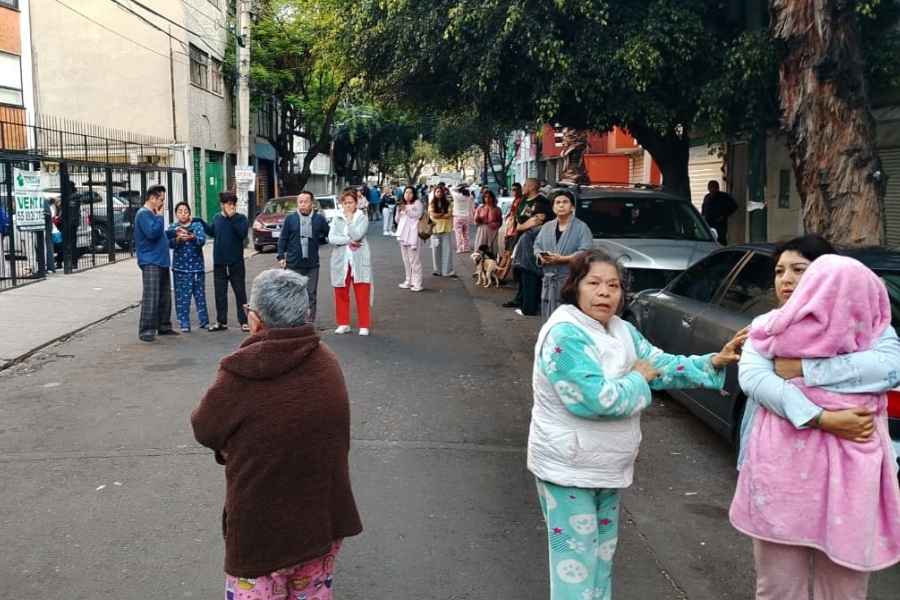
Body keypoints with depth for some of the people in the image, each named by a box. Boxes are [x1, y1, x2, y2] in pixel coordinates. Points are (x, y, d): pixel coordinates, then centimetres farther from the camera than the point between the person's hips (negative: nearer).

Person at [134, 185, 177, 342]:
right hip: (150, 262, -10)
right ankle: (146, 330, -11)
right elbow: (152, 232, -23)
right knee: (151, 298, -13)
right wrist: (159, 216, -12)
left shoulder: (153, 214, 20)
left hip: (161, 261, 10)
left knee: (165, 296, 13)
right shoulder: (143, 214, -10)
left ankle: (164, 326, 22)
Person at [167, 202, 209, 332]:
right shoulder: (173, 228, 5)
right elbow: (170, 243, -10)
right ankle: (184, 324, 4)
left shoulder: (197, 225, 4)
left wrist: (192, 237, -33)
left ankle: (204, 321, 17)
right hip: (180, 267, 0)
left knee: (200, 295, 6)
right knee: (182, 297, -2)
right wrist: (178, 238, -31)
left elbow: (202, 240, -12)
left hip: (197, 266, 0)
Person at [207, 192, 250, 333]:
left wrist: (232, 217, -19)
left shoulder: (241, 218, -5)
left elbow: (242, 232, -21)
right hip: (219, 262, 4)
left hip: (236, 262, -4)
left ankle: (244, 321, 8)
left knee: (240, 292, 2)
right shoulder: (217, 218, 7)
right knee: (220, 293, 10)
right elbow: (212, 232, 22)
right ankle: (221, 322, 20)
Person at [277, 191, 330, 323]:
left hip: (312, 264, 1)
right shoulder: (290, 219, 3)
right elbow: (283, 239, 5)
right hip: (293, 263, -1)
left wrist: (318, 240, -3)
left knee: (311, 295, 3)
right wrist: (281, 256, 0)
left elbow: (329, 235, 14)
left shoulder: (319, 219, 4)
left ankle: (310, 322, 10)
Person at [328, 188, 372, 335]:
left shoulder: (362, 217, 1)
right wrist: (349, 241, -14)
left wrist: (349, 219, -7)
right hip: (341, 261, 3)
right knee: (341, 294, 8)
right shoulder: (336, 218, 8)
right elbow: (331, 238, -4)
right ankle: (343, 324, 20)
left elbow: (357, 235, -15)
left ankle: (364, 326, 4)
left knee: (362, 295, -3)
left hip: (359, 261, -3)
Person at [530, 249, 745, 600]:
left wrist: (715, 362, -6)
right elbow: (596, 399, -30)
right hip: (569, 469, -9)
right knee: (576, 564, -1)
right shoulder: (565, 334, -23)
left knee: (603, 556, 22)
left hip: (608, 467, 9)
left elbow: (663, 365, 7)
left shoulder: (622, 330, 5)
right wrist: (638, 379, -14)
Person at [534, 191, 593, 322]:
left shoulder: (581, 227, -2)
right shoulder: (547, 226, 18)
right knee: (549, 319, 6)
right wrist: (541, 257, -5)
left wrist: (562, 259, -19)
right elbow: (537, 246, 18)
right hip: (549, 280, 5)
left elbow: (585, 252, -13)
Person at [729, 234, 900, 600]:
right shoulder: (766, 326, 7)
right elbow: (751, 378, -12)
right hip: (780, 468, 1)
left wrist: (804, 369, -17)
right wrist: (823, 419, -22)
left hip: (847, 471, -1)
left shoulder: (870, 325, 5)